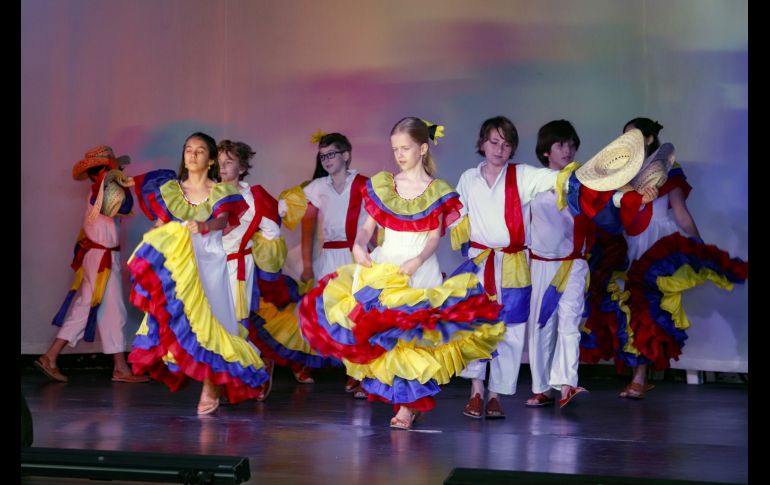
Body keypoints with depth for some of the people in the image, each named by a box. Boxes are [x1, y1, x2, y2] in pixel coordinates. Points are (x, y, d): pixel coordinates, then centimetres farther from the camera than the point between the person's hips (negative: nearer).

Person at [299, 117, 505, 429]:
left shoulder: (437, 192, 5)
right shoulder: (381, 185, 12)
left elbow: (434, 237, -2)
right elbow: (367, 227, 9)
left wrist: (417, 261, -20)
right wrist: (359, 246, -12)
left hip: (420, 268, -3)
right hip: (383, 264, 3)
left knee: (412, 328, -13)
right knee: (382, 323, -13)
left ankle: (408, 404, -6)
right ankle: (404, 396, -1)